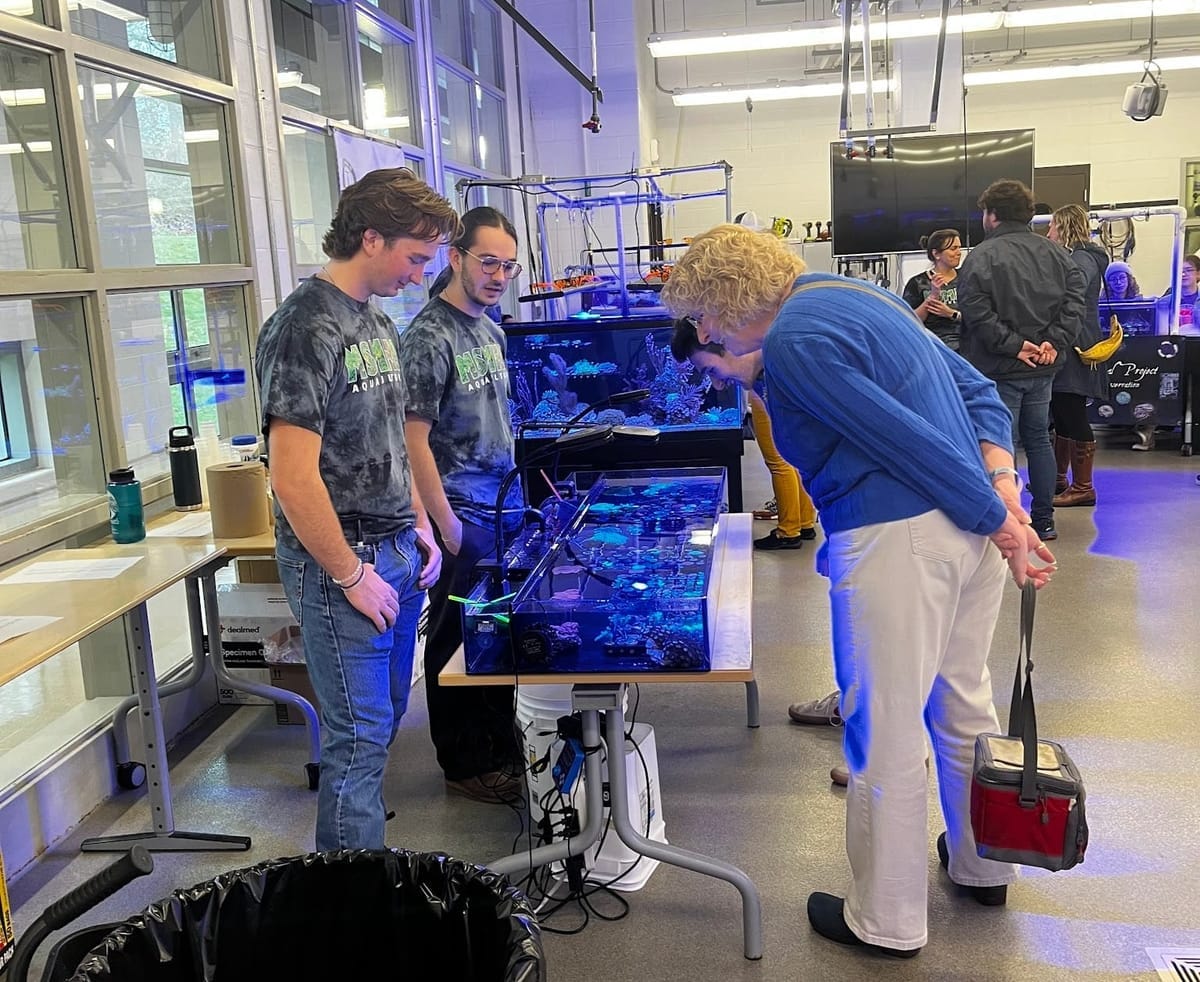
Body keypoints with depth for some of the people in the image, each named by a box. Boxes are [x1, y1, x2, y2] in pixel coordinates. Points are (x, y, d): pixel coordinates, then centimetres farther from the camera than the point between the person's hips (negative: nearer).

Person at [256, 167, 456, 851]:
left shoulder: (376, 321, 11)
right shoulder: (307, 329, -18)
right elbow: (294, 477, -23)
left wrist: (418, 526, 14)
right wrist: (352, 575, -17)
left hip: (396, 552, 9)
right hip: (343, 563, -9)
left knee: (385, 719, 17)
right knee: (361, 733, 0)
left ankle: (365, 853, 33)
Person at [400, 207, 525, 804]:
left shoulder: (490, 330, 12)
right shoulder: (430, 336, -15)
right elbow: (414, 439, -18)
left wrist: (518, 490, 17)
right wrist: (445, 523, -19)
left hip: (504, 506, 8)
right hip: (462, 514, -8)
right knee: (459, 640, 4)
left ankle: (501, 744, 31)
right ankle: (465, 766, 17)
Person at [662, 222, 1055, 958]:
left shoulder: (793, 340, -15)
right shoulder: (852, 294, 16)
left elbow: (908, 439, -18)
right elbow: (977, 390, 14)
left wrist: (996, 519, -9)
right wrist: (1001, 482, 2)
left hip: (896, 540, -10)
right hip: (965, 526, 10)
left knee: (886, 736, 5)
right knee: (964, 703, 24)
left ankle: (887, 923, 22)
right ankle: (983, 868, 43)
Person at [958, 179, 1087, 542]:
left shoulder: (981, 256, -12)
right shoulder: (1054, 252, 8)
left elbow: (977, 313, -21)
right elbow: (1075, 297, 0)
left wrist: (1013, 345, -16)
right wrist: (1055, 341, -5)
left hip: (1000, 369, -6)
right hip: (1043, 366, 6)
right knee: (1039, 439, 15)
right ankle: (1045, 521, 20)